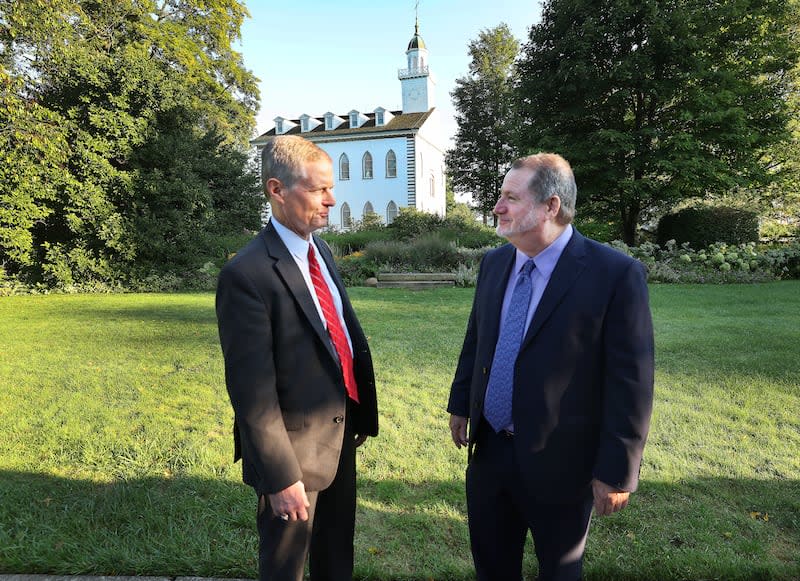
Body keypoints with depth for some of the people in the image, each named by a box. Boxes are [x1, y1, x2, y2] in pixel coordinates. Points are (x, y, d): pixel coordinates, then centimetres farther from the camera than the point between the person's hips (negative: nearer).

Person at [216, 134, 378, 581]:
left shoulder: (321, 251, 4)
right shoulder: (247, 274, -22)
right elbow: (252, 390, -21)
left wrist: (362, 412, 8)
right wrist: (281, 477, -18)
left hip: (341, 435, 7)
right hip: (296, 448, -7)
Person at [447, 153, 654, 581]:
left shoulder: (616, 275, -19)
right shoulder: (494, 264, 1)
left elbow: (630, 383, -17)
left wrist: (616, 472, -14)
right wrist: (460, 404, 15)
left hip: (558, 461, -5)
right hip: (488, 449, 5)